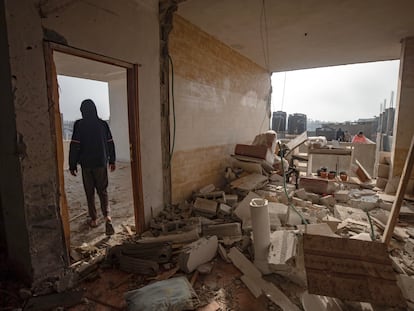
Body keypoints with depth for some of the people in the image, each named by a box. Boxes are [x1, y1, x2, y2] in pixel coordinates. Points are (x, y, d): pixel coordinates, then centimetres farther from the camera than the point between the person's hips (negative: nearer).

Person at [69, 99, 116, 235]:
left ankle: (93, 219, 21)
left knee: (90, 192, 11)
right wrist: (112, 161, 15)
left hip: (86, 164, -2)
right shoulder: (103, 124, 1)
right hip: (101, 163, 2)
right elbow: (110, 143, 6)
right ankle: (107, 216, -11)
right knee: (103, 191, 8)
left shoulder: (79, 125, -7)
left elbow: (74, 146, -8)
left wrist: (72, 165, -1)